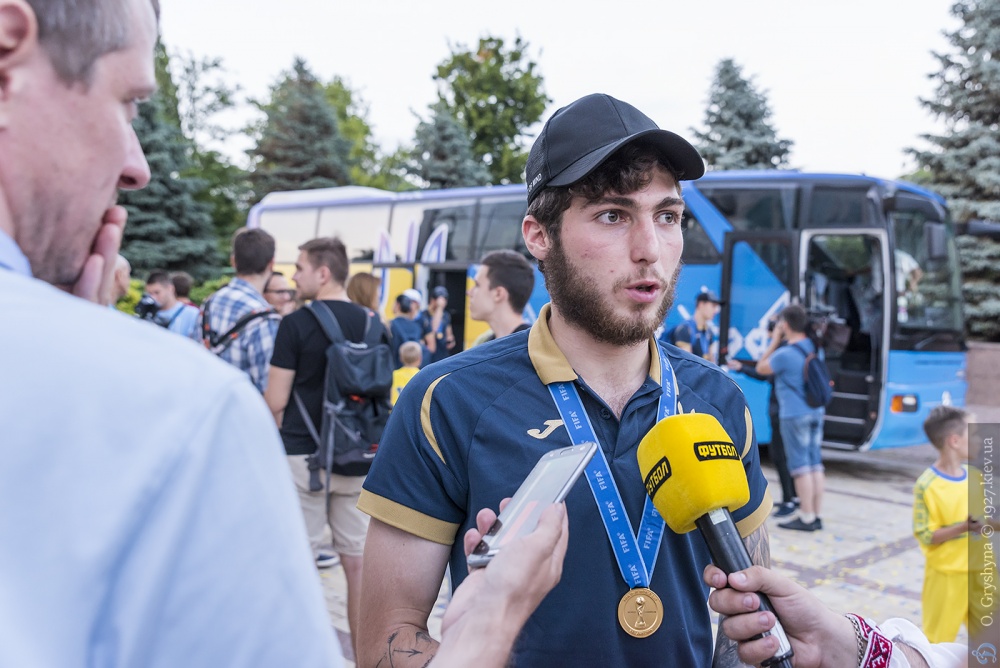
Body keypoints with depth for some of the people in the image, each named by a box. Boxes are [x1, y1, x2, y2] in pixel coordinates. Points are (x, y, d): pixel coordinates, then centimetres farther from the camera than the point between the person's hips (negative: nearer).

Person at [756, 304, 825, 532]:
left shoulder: (785, 354, -18)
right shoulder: (813, 348, 6)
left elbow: (761, 369, -4)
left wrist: (774, 341, 0)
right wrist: (779, 342, 17)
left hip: (794, 414, -8)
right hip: (816, 413, 8)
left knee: (800, 466, -2)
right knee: (815, 464, 11)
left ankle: (807, 517, 2)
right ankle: (816, 515, 17)